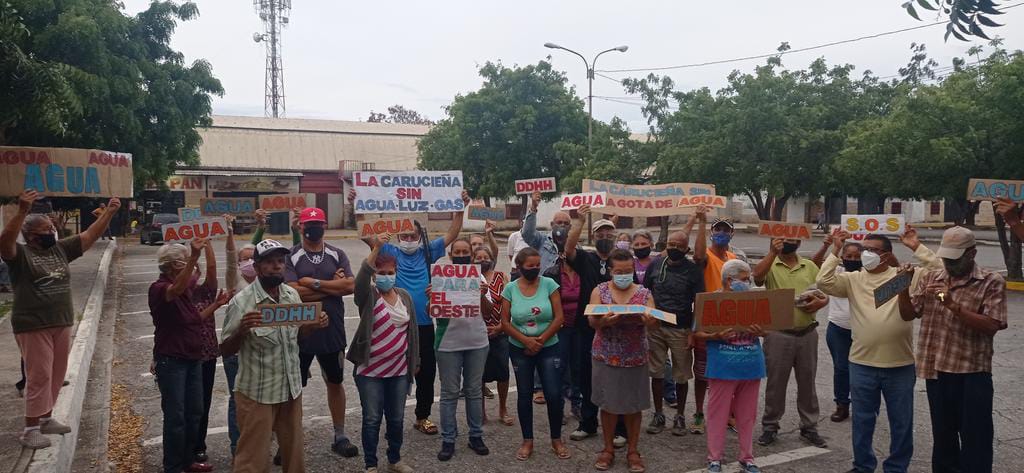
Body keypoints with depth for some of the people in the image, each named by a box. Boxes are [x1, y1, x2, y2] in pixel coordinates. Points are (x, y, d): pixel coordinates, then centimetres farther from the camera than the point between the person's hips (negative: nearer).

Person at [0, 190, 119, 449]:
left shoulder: (60, 248, 8)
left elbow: (89, 236, 10)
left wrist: (109, 212, 2)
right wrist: (22, 211, -44)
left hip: (62, 324, 7)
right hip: (33, 327, -7)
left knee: (56, 374, 14)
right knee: (39, 376, -4)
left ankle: (46, 418, 28)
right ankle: (30, 428, 6)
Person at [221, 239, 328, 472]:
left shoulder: (292, 294, 0)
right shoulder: (241, 302, -16)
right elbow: (225, 350, -9)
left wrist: (314, 325, -8)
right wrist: (241, 330, -30)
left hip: (291, 388, 5)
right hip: (257, 393, -5)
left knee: (293, 451, 17)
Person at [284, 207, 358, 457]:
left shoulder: (337, 255, 3)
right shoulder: (290, 257, -5)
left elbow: (351, 285, -11)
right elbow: (293, 292, -19)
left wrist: (314, 283, -16)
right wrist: (333, 287, -14)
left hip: (332, 331, 3)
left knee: (335, 382, 14)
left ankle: (340, 437, 28)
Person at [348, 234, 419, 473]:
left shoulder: (405, 296, 6)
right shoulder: (368, 296, -7)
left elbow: (412, 330, 12)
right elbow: (360, 279, -31)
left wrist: (415, 361, 12)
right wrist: (376, 248, -39)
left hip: (399, 370, 4)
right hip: (370, 371, -4)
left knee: (396, 418, 14)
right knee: (372, 419, 4)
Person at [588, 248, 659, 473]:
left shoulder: (644, 293, 2)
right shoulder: (600, 291, 0)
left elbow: (654, 323, -5)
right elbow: (591, 321, -9)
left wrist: (650, 321, -29)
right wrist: (603, 321, -32)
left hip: (635, 358, 0)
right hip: (605, 357, 0)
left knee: (634, 405, 7)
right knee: (608, 403, 8)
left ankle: (633, 450, 22)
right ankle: (608, 449, 23)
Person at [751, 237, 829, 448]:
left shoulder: (810, 266, 9)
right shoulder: (770, 264, -2)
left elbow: (825, 294, 12)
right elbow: (757, 277, -25)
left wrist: (820, 302, -10)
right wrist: (773, 253, -30)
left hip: (807, 333, 3)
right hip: (779, 334, -3)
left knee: (807, 382, 13)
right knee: (776, 382, 6)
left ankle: (809, 427, 26)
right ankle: (770, 427, 19)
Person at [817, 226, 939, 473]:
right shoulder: (853, 279, 2)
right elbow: (824, 282, -11)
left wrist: (916, 247, -13)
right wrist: (835, 251, -13)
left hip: (900, 365, -1)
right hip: (862, 364, 1)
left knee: (901, 422, 12)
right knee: (862, 420, 13)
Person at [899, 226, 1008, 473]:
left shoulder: (991, 282, -5)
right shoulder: (929, 277, 8)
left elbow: (991, 325, -15)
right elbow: (908, 314, 7)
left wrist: (953, 305, -23)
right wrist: (904, 287, -9)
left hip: (972, 373, -4)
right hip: (936, 370, 4)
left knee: (975, 442, 3)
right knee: (942, 436, 17)